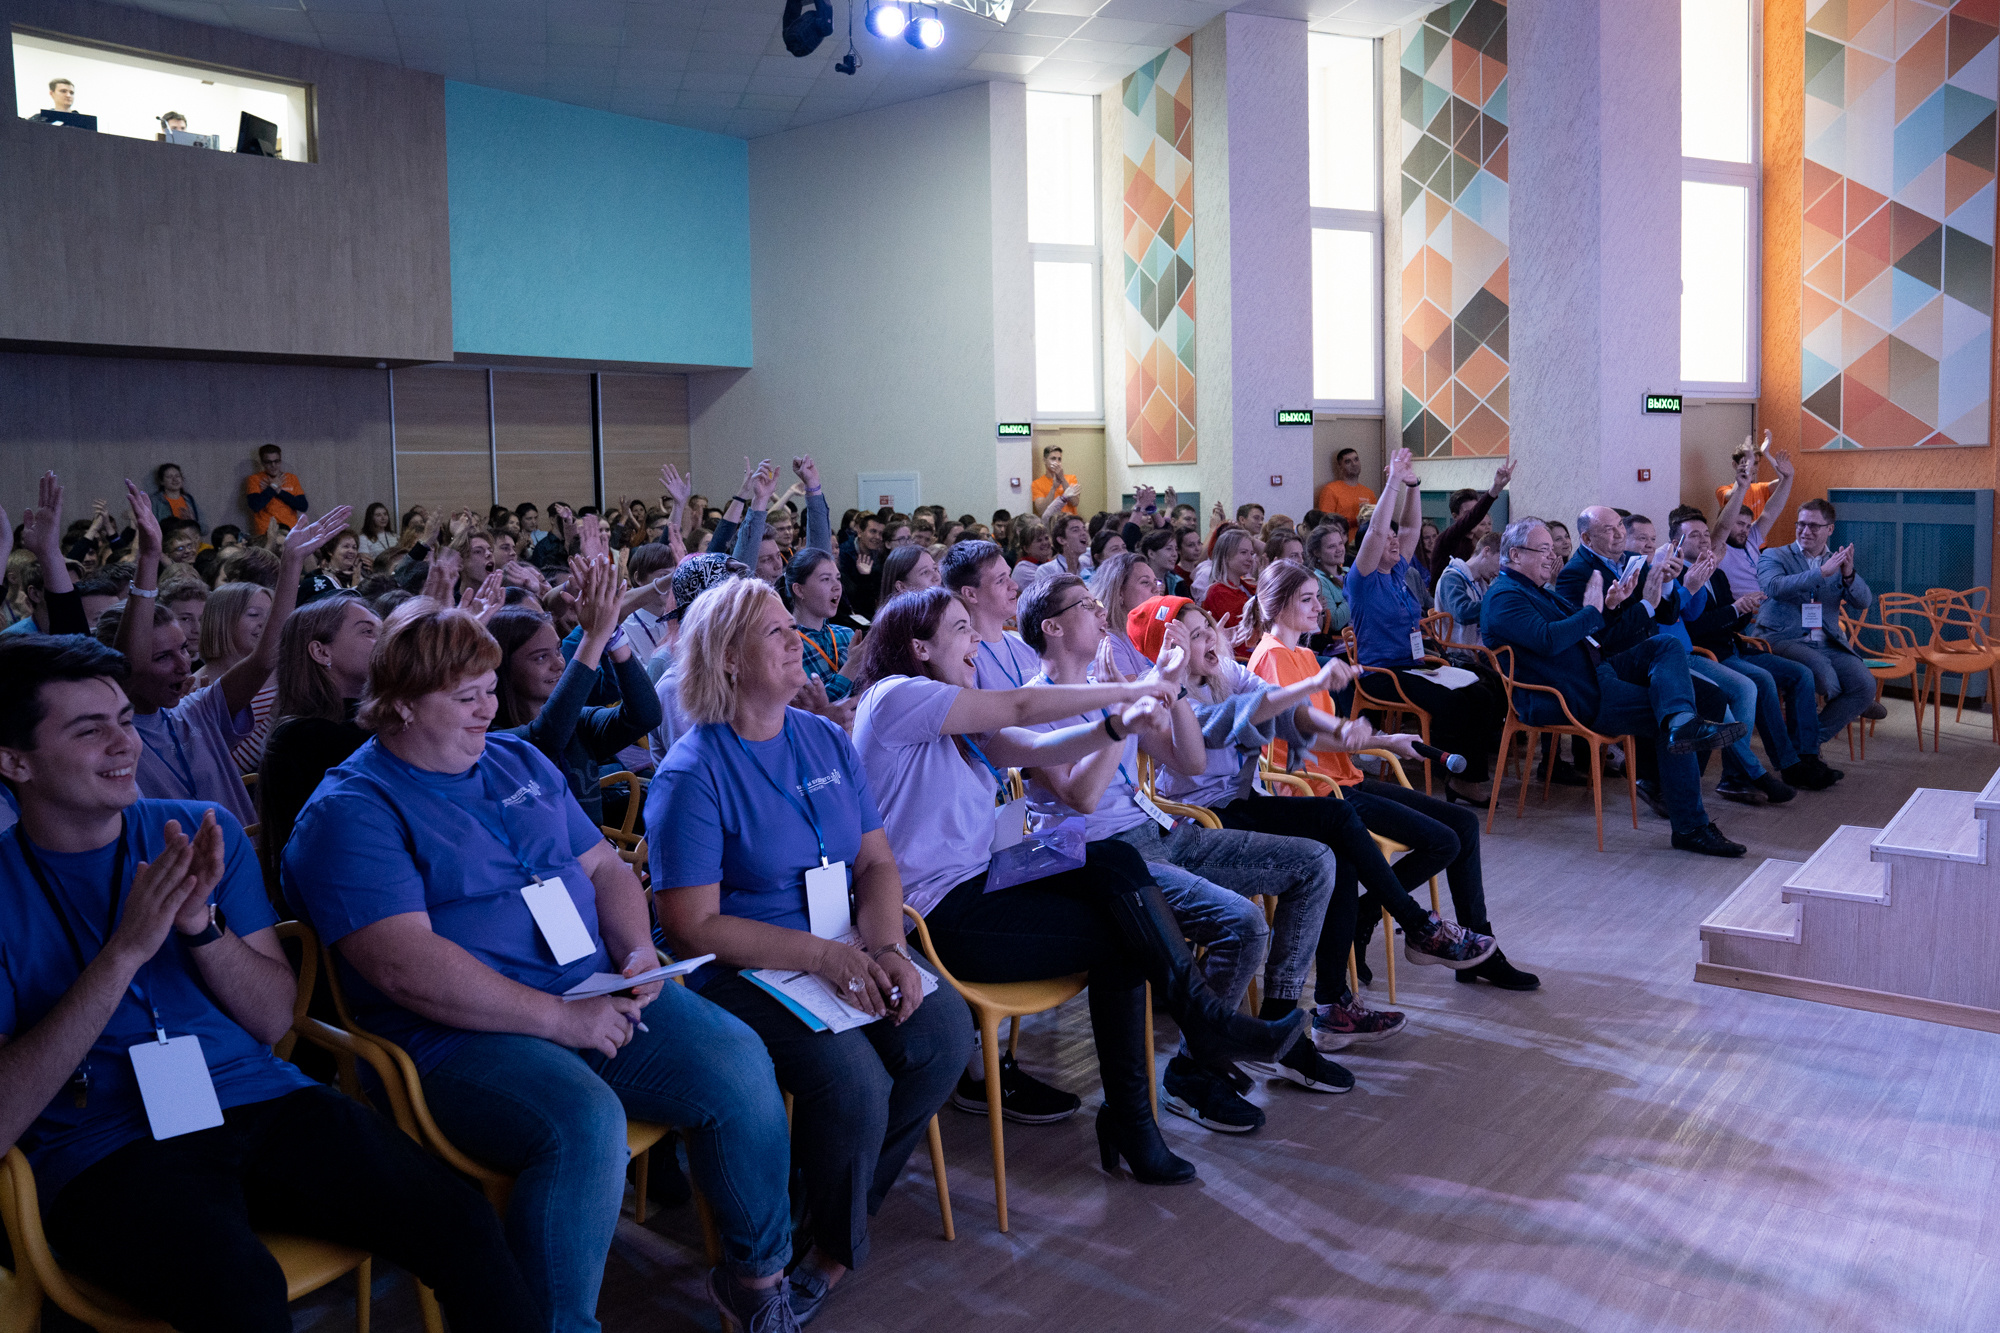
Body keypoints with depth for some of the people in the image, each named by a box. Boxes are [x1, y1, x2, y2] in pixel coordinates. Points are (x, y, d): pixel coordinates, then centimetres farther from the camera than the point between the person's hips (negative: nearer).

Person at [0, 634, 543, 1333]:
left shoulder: (203, 833, 10)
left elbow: (274, 1019, 6)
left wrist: (202, 922, -12)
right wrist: (125, 952, -19)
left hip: (261, 1100, 3)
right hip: (105, 1149, -3)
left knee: (464, 1224, -20)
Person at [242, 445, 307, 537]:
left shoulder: (291, 478, 14)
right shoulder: (254, 479, 7)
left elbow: (303, 506, 3)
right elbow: (255, 506, -10)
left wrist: (279, 491, -4)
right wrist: (273, 487, 0)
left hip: (291, 529, 2)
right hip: (266, 532, -2)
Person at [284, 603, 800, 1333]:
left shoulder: (518, 760, 17)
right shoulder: (349, 812, -6)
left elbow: (605, 867, 21)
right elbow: (406, 967, -18)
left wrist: (637, 952, 0)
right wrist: (560, 1018, -20)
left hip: (597, 998, 7)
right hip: (459, 1031, -6)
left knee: (737, 1059, -14)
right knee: (585, 1124, -35)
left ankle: (757, 1272, 8)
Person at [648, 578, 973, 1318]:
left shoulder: (827, 741, 9)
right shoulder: (692, 773, -11)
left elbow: (877, 861, 9)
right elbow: (694, 928, -15)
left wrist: (886, 946, -11)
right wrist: (824, 955, -21)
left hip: (847, 953, 6)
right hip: (743, 972, -6)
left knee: (946, 1027, -18)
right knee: (854, 1080, -29)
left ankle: (835, 1231, 6)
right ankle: (838, 1244, 4)